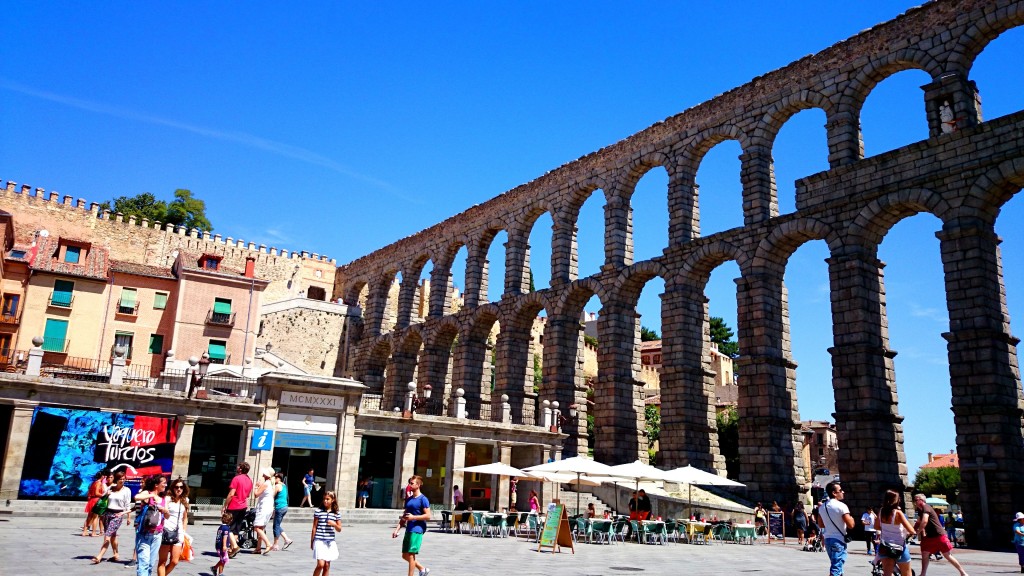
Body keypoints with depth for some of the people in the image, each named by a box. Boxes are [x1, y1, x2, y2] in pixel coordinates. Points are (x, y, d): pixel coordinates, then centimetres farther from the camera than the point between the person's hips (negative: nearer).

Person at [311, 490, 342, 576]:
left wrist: (334, 524, -11)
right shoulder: (318, 512, -1)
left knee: (327, 566, 6)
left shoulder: (336, 514, 5)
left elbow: (339, 529, 10)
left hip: (330, 542, 3)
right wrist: (312, 542, 3)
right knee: (321, 564, -13)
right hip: (319, 541, -3)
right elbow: (314, 528, 3)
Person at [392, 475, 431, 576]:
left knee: (411, 555, -7)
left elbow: (428, 516, -14)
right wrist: (397, 529, 11)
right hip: (408, 530, 8)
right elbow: (404, 516, 18)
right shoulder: (408, 499, 14)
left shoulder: (423, 499, -9)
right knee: (405, 555, 12)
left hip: (417, 530, -8)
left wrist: (413, 517, -20)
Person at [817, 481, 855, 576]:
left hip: (827, 539, 8)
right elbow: (851, 525, -16)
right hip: (838, 540, -8)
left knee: (835, 565, 23)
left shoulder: (822, 507, 8)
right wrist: (851, 518, 4)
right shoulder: (841, 506, -15)